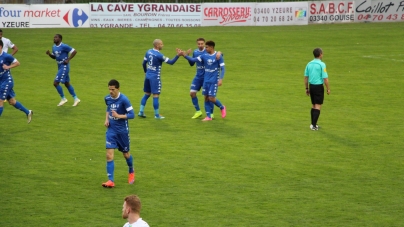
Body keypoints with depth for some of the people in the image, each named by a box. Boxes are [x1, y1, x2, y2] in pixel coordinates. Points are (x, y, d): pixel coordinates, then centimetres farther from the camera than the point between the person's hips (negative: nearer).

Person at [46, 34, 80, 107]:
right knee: (67, 84, 15)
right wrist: (49, 54, 0)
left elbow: (74, 51, -16)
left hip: (64, 66, -9)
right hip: (60, 66, 9)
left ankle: (63, 98, 3)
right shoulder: (54, 47, 9)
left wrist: (68, 60, -19)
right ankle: (76, 99, 24)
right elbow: (54, 57, 21)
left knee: (55, 83, -11)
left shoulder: (64, 46, -17)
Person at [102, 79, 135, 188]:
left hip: (122, 130, -3)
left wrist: (118, 116, -27)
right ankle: (110, 181, -10)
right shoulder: (107, 98, -1)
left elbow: (132, 115, -17)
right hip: (111, 130, 3)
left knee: (126, 154, 15)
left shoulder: (124, 100, -17)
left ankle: (131, 172, 45)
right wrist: (106, 119, 3)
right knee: (109, 155, -10)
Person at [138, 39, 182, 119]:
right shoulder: (159, 55, -18)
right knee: (156, 95, -2)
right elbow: (171, 62, -18)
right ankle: (157, 115, 2)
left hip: (148, 76, 8)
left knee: (147, 94, 17)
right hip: (155, 77, -8)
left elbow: (144, 63, 14)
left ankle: (141, 112, 16)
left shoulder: (148, 52, 4)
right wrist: (178, 55, -16)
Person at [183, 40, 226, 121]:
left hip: (214, 81, -5)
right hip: (206, 80, 5)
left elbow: (222, 68, -7)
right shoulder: (204, 56, 4)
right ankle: (208, 116, 10)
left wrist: (221, 79, -17)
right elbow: (193, 60, -3)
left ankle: (222, 107, 19)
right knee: (206, 98, 3)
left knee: (211, 98, -9)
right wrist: (185, 55, -17)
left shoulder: (218, 56, -7)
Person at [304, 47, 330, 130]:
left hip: (311, 86, 6)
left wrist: (307, 88, 18)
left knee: (314, 105, 17)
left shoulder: (309, 64, 5)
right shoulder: (322, 64, -13)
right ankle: (314, 125, -7)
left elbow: (306, 77, 9)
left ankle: (313, 124, 19)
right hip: (319, 86, -6)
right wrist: (328, 89, -5)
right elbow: (325, 78, -15)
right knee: (318, 106, -2)